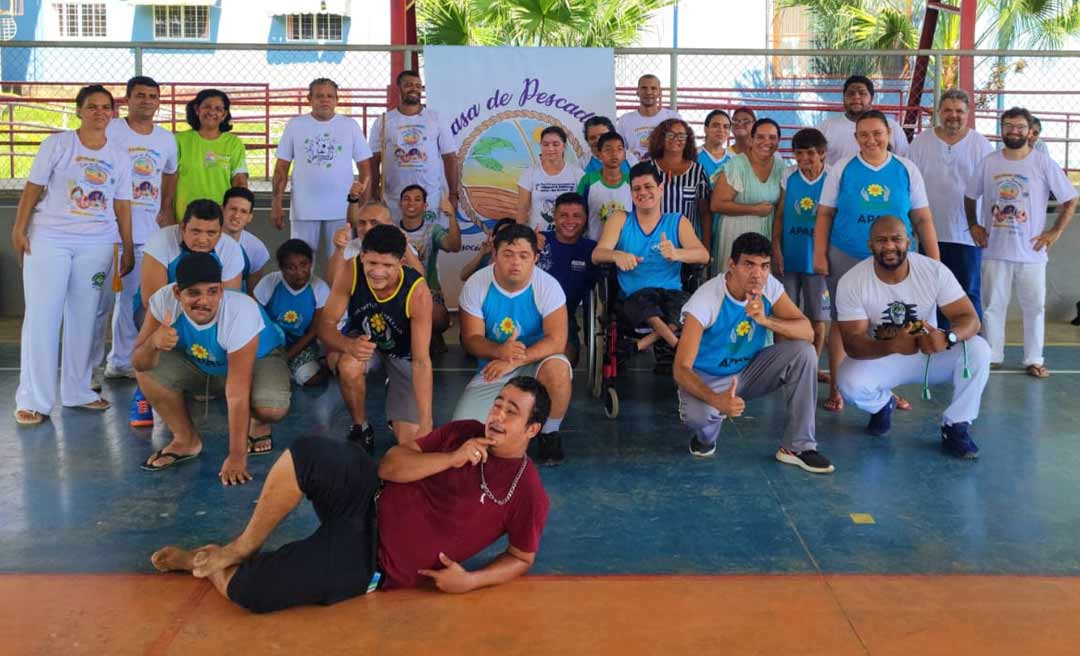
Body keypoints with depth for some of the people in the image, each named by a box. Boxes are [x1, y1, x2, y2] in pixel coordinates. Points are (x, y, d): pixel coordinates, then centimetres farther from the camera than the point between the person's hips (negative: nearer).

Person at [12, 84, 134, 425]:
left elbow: (122, 205, 9)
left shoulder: (119, 154, 8)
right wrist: (19, 230, -7)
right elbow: (33, 188, 0)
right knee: (42, 316, -4)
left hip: (97, 244, 3)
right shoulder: (56, 144, 0)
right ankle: (33, 400, 2)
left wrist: (128, 249, 8)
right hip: (49, 239, -3)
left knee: (84, 318, 7)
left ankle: (77, 390, 20)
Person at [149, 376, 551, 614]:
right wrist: (451, 458, -13)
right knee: (307, 454, -26)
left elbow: (521, 558, 1)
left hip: (374, 560, -4)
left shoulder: (528, 493, -9)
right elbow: (389, 465, 1)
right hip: (369, 502, 5)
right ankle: (243, 547, -2)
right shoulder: (463, 433, 5)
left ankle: (203, 563, 21)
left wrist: (469, 580, -15)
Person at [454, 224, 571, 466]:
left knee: (558, 368, -38)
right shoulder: (476, 285, -10)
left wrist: (515, 360, -35)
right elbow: (471, 339, -9)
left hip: (535, 363, -1)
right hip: (493, 368, 2)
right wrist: (499, 351, -32)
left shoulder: (547, 286, -16)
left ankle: (550, 434, -8)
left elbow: (557, 340, -23)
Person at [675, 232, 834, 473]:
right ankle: (706, 435, 5)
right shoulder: (706, 300, -27)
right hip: (708, 378, -5)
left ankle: (797, 447, -8)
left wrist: (766, 320, -36)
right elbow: (681, 369, -31)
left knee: (803, 352, -19)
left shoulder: (769, 287, -13)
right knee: (697, 414, -37)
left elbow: (807, 332, -18)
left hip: (749, 370, 5)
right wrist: (716, 399, -49)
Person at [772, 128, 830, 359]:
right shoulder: (788, 176, 0)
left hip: (816, 258, -1)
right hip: (789, 256, 1)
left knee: (816, 317, 7)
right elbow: (779, 216, 2)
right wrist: (776, 249, -4)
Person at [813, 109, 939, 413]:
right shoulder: (842, 169, 1)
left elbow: (923, 219, 6)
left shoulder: (907, 170, 4)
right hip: (846, 258, -1)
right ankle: (835, 390, 13)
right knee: (842, 322, 4)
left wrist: (935, 260, 1)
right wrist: (819, 254, -6)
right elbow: (824, 215, 2)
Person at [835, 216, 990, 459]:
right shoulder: (851, 282, -18)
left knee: (978, 349, -25)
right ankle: (881, 405, 8)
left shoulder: (935, 271, -15)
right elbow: (853, 343, -22)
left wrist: (947, 337, -44)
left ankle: (955, 427, -8)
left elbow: (970, 318, -19)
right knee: (850, 384, -32)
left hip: (929, 354, 1)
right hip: (879, 358, -1)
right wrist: (892, 345, -43)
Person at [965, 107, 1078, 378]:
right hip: (995, 251, 1)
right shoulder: (988, 163, 2)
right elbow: (970, 196, 14)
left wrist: (1055, 232, -5)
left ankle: (1034, 359, 18)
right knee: (993, 306, 9)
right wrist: (973, 225, 4)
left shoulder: (1044, 164, -4)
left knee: (1034, 307, 7)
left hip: (1031, 252, -1)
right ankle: (992, 355, 21)